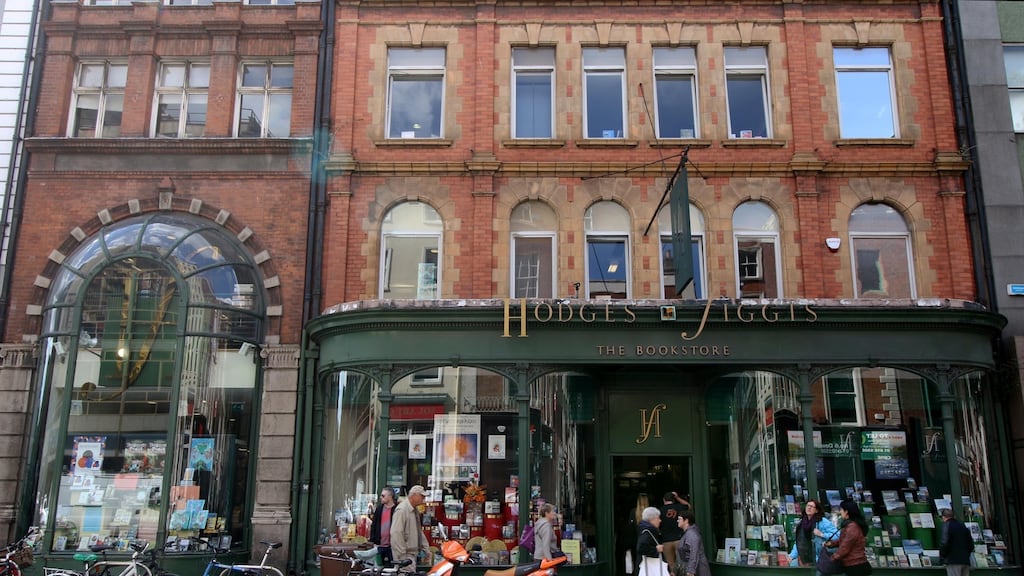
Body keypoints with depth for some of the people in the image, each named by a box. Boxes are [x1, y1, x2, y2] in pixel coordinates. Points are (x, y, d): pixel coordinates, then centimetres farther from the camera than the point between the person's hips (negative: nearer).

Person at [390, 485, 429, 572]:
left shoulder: (415, 510, 14)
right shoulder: (402, 510, -16)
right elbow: (396, 534, -21)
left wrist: (425, 549, 18)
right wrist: (402, 557, -21)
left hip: (414, 553, 9)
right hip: (406, 555, -9)